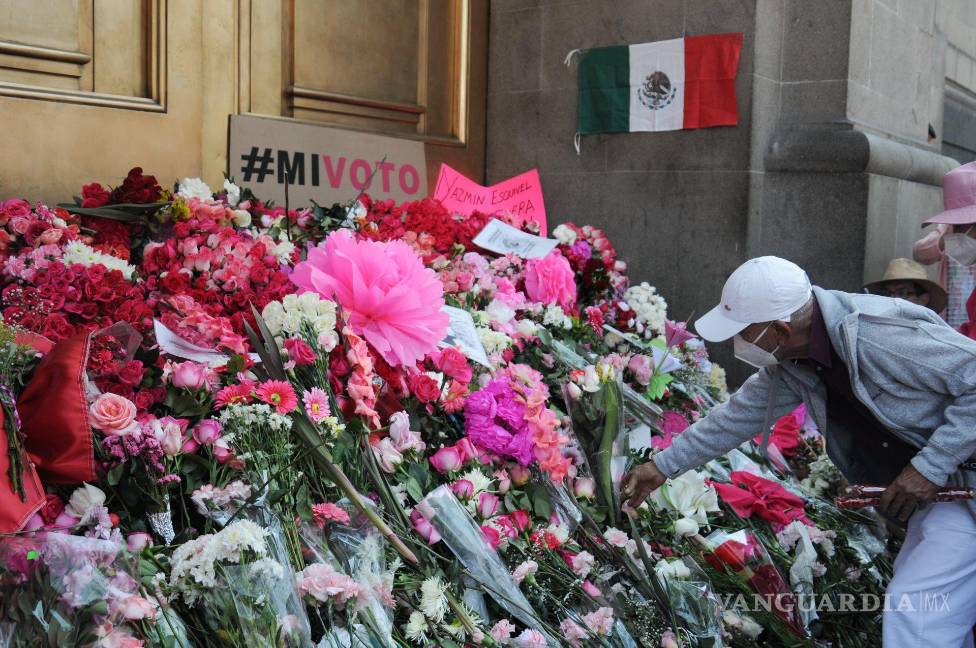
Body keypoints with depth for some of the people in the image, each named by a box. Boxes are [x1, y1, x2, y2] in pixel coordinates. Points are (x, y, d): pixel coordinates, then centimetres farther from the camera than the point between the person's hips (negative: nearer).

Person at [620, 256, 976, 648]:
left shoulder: (881, 336, -30)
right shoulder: (789, 366, -2)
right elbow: (738, 416, 11)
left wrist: (930, 466, -26)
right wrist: (663, 466, 16)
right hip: (935, 483, 8)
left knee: (914, 606, -12)